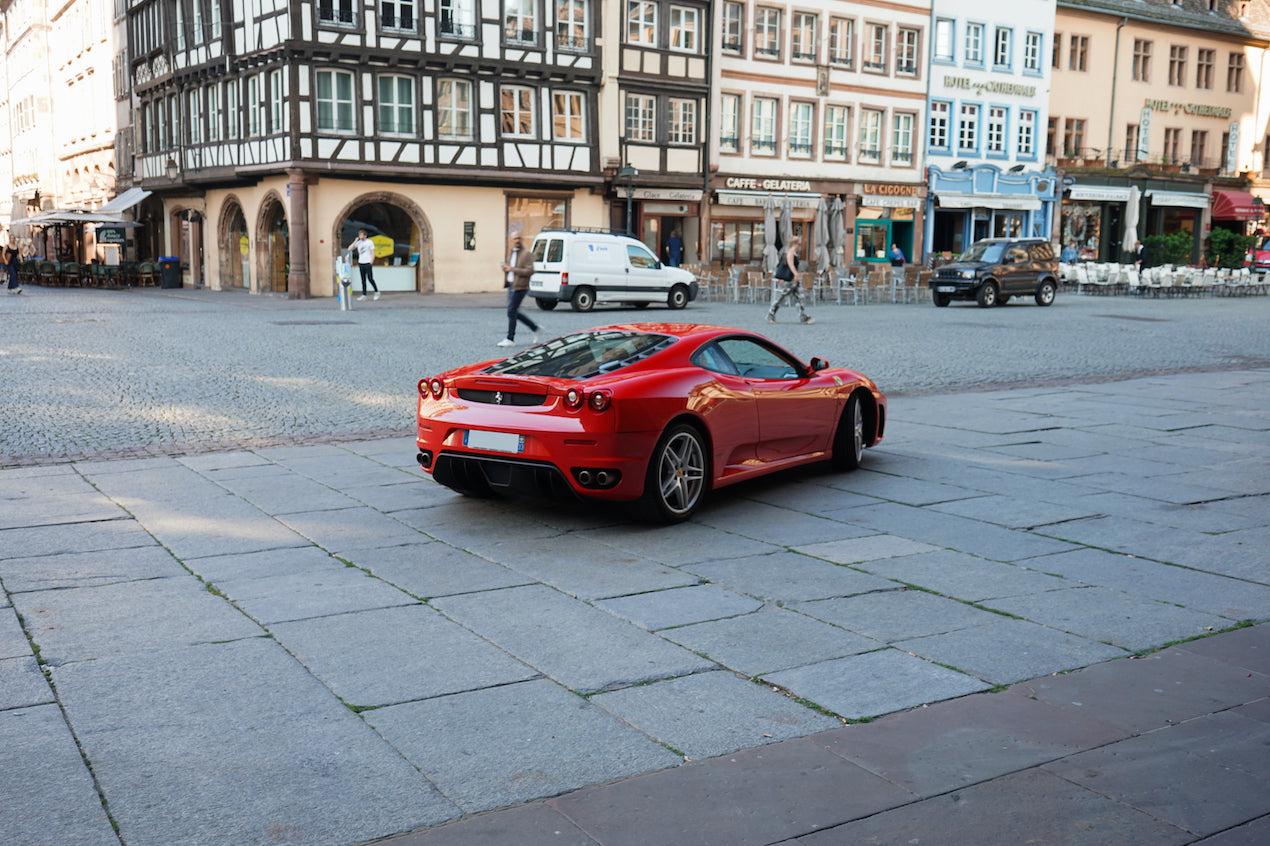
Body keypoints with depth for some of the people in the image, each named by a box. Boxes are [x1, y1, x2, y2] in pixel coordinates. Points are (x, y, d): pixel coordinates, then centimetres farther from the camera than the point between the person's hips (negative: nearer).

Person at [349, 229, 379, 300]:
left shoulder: (370, 242, -2)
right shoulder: (358, 243, 10)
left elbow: (373, 253, -3)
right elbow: (349, 249, 5)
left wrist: (371, 263, -10)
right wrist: (355, 241, -2)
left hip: (368, 263, -5)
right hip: (360, 263, 5)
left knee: (370, 278, -9)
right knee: (363, 279, 3)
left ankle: (377, 292, 7)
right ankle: (363, 295, 2)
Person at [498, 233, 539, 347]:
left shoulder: (527, 254, -10)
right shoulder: (511, 252, 15)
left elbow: (530, 271, -18)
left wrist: (513, 269, -21)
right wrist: (505, 268, 5)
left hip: (520, 287, -9)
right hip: (511, 286, 9)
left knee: (511, 312, -10)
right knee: (515, 313, 11)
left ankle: (510, 339, -5)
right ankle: (534, 328, 27)